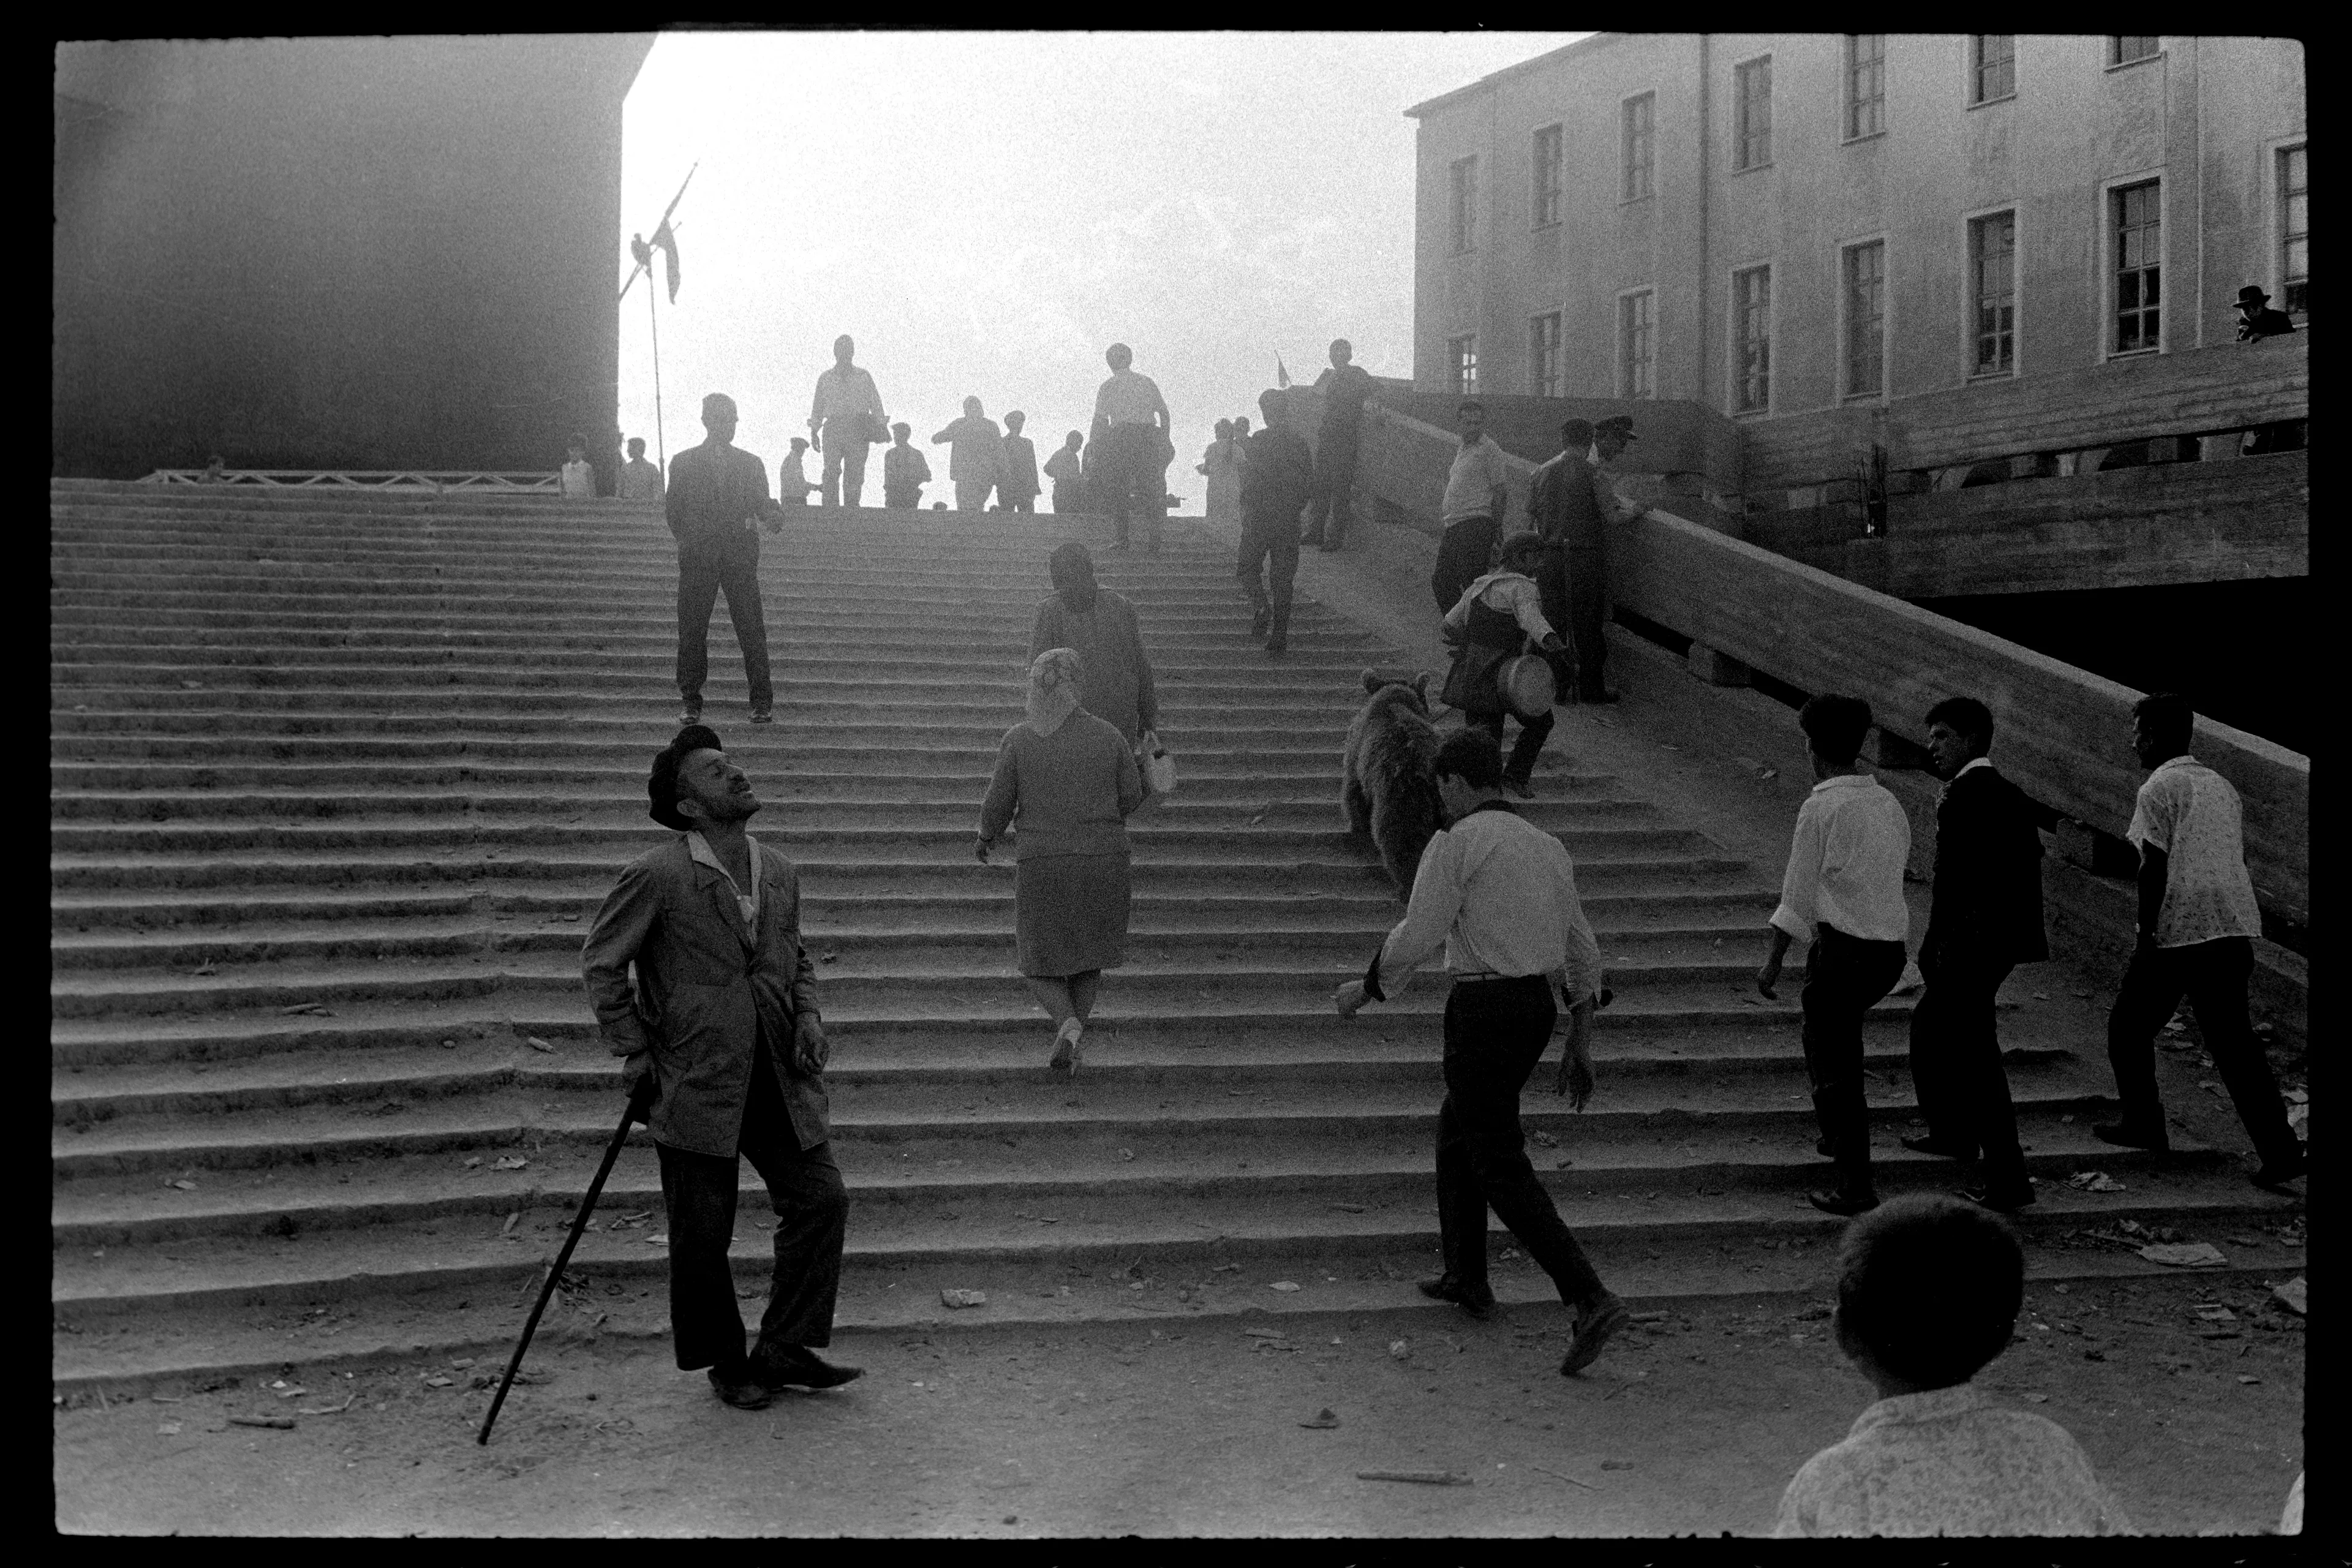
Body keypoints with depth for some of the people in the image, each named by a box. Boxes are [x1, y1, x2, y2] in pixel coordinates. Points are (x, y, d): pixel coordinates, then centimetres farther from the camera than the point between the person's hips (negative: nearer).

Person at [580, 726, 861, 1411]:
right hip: (695, 1085, -5)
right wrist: (633, 1048, -5)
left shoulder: (780, 874, 7)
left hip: (779, 1079, 5)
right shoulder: (657, 877, -12)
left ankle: (784, 1350, 14)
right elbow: (601, 960, -3)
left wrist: (808, 1014, 4)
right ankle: (724, 1363, 23)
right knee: (702, 1234, 4)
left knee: (822, 1199, 1)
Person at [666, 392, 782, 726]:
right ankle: (691, 703, 10)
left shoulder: (751, 464, 12)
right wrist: (688, 544, 3)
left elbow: (762, 505, 10)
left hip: (741, 557, 0)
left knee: (752, 630, -4)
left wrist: (772, 516, -12)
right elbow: (674, 510, 11)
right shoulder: (684, 463, 8)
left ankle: (761, 703, 1)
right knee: (692, 632, 1)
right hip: (697, 558, 0)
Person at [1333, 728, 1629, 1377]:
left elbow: (1414, 940, -13)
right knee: (1456, 1127, 26)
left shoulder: (1456, 843, -8)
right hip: (1539, 1007, 8)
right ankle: (1466, 1276, 33)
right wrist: (1581, 1047, 20)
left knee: (1500, 1165, -5)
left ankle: (1591, 1299, -16)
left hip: (1484, 1006, -8)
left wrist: (1364, 990, 4)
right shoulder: (1547, 846, 14)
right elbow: (1583, 952, 15)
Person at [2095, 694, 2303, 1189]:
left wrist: (2147, 931, -6)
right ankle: (2280, 1151, -3)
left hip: (2178, 930, -7)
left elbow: (2154, 866, -11)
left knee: (2128, 1027, 13)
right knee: (2232, 1037, 6)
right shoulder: (2222, 786, 18)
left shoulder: (2159, 788, -5)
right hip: (2234, 927, 7)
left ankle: (2143, 1124, 18)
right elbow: (2237, 858, 19)